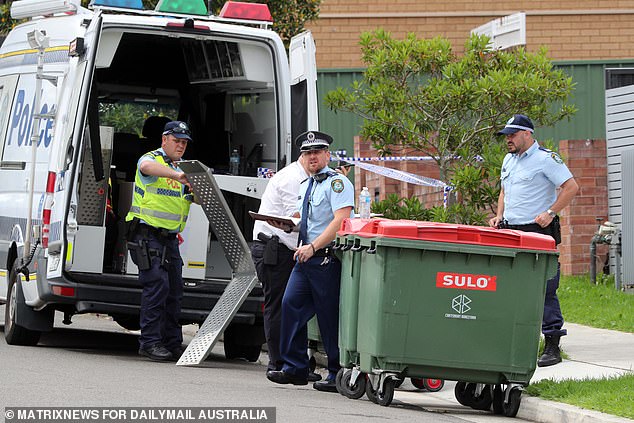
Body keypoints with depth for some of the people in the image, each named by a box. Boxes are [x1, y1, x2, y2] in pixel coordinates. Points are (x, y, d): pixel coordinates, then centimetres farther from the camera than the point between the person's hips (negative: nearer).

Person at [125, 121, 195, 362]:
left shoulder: (180, 169, 21)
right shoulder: (152, 159, -5)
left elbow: (195, 196, 19)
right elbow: (147, 166, -30)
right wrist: (176, 175, -43)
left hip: (170, 238, 8)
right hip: (148, 235, -8)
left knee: (174, 290, 7)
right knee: (157, 285, -15)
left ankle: (172, 343, 13)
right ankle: (150, 342, -11)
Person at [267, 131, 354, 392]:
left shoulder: (337, 182, -8)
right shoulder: (305, 185, 20)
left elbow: (340, 221, -18)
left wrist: (312, 247, -22)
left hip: (327, 258, -8)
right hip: (305, 255, 8)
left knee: (331, 316, -5)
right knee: (291, 304, -1)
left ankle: (338, 375, 2)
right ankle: (295, 368, 5)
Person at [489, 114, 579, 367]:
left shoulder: (545, 159, -8)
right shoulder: (509, 161, 18)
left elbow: (571, 187, -12)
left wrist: (550, 213, -17)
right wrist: (499, 217, 13)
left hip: (538, 232, -8)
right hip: (511, 233, 8)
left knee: (545, 290, -9)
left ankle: (552, 347, -7)